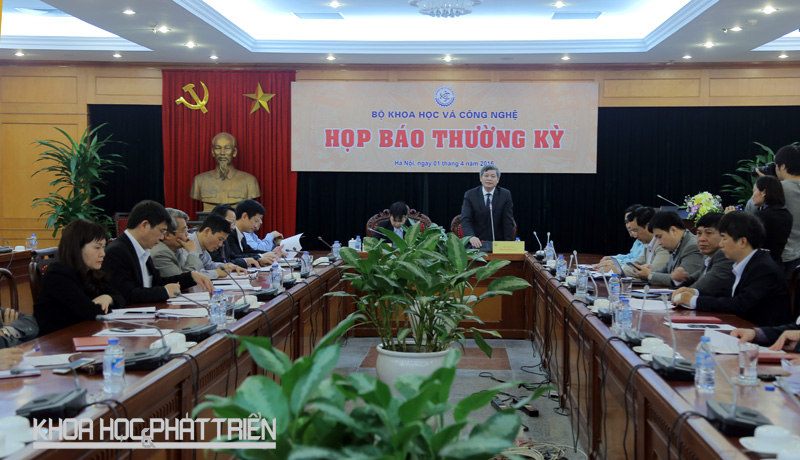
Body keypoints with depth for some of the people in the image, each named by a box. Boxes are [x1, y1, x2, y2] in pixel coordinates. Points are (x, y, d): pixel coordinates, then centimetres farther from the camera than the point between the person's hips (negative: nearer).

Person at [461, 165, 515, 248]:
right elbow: (465, 220, -8)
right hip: (477, 243, -1)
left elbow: (508, 221, 2)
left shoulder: (505, 195, 5)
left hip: (498, 244, 1)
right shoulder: (470, 195, 2)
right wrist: (471, 236, -27)